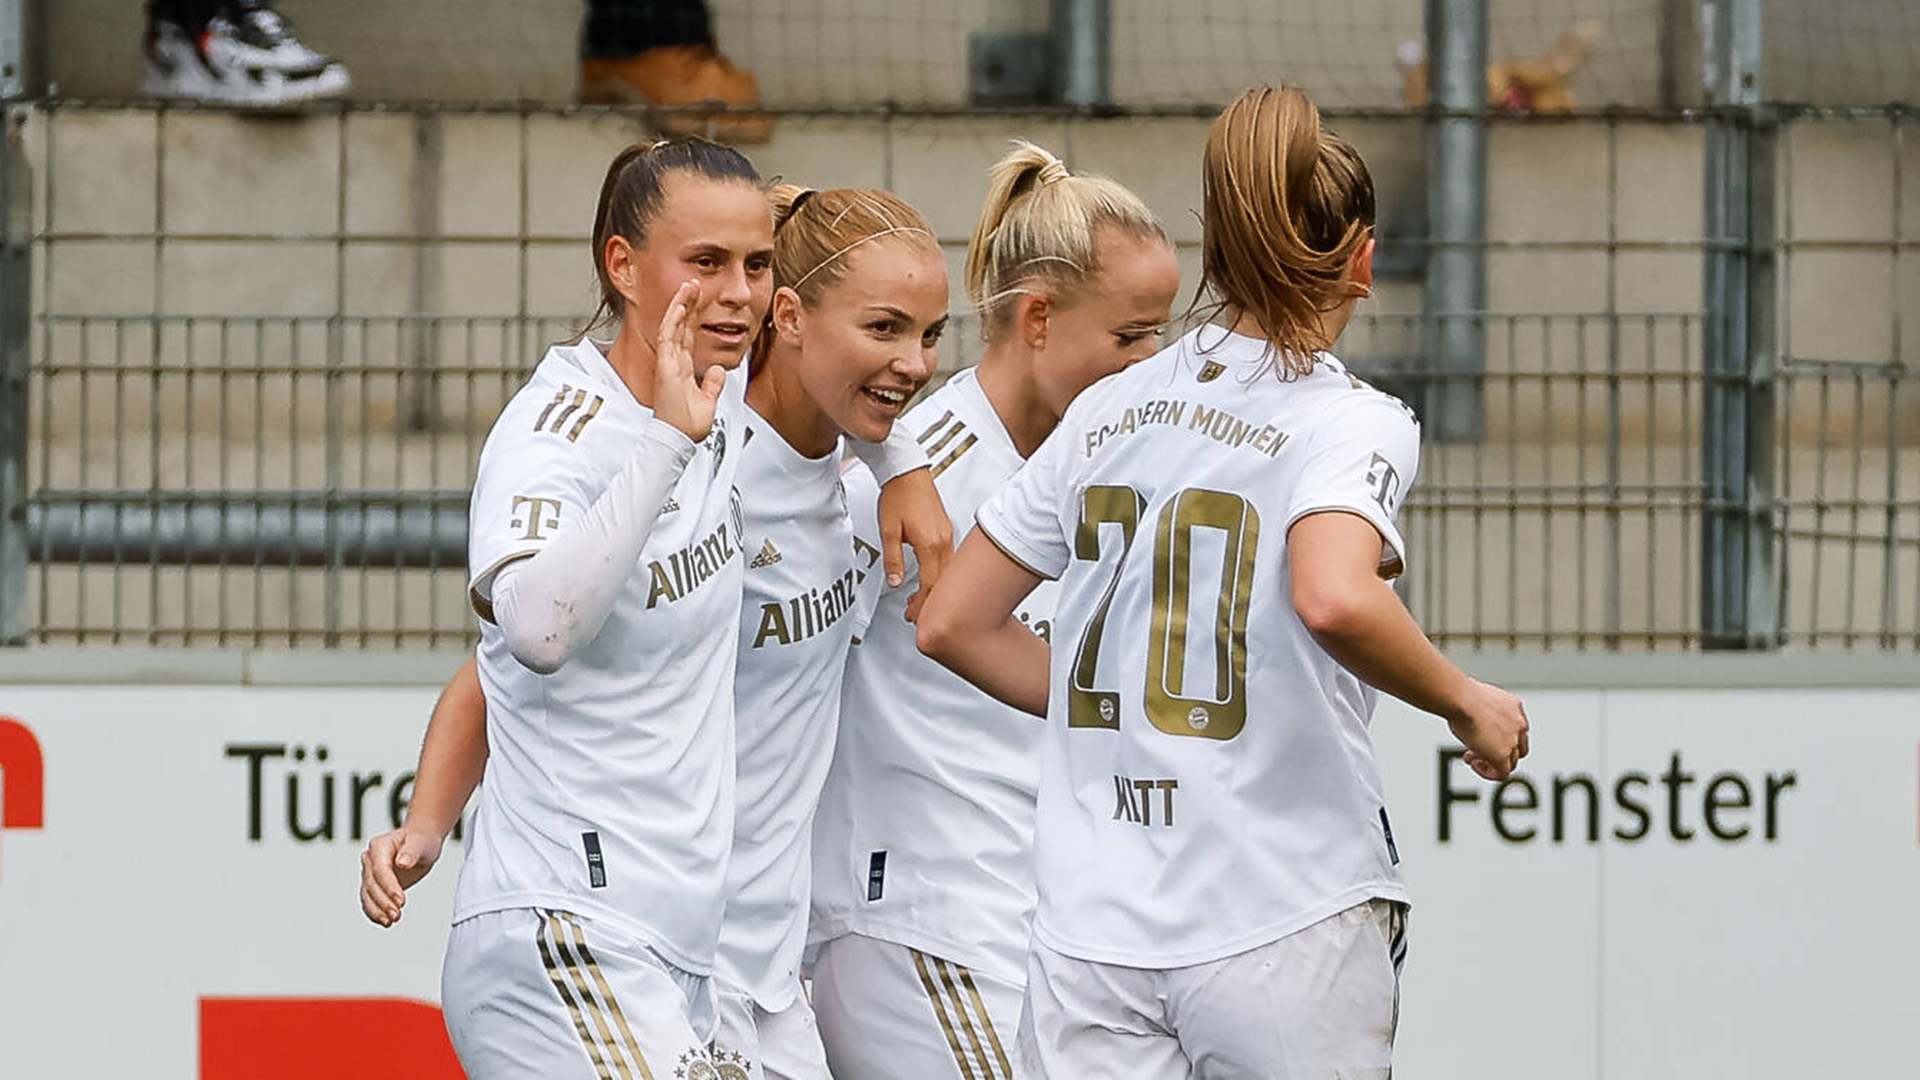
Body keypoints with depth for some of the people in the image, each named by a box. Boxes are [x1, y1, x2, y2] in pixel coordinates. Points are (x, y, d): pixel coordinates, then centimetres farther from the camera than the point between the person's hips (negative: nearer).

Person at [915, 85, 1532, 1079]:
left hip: (1089, 932, 4)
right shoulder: (1349, 421, -6)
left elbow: (951, 624, 14)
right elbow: (1333, 599, -26)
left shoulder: (1108, 412, 10)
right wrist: (1465, 703, -10)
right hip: (1285, 924, -4)